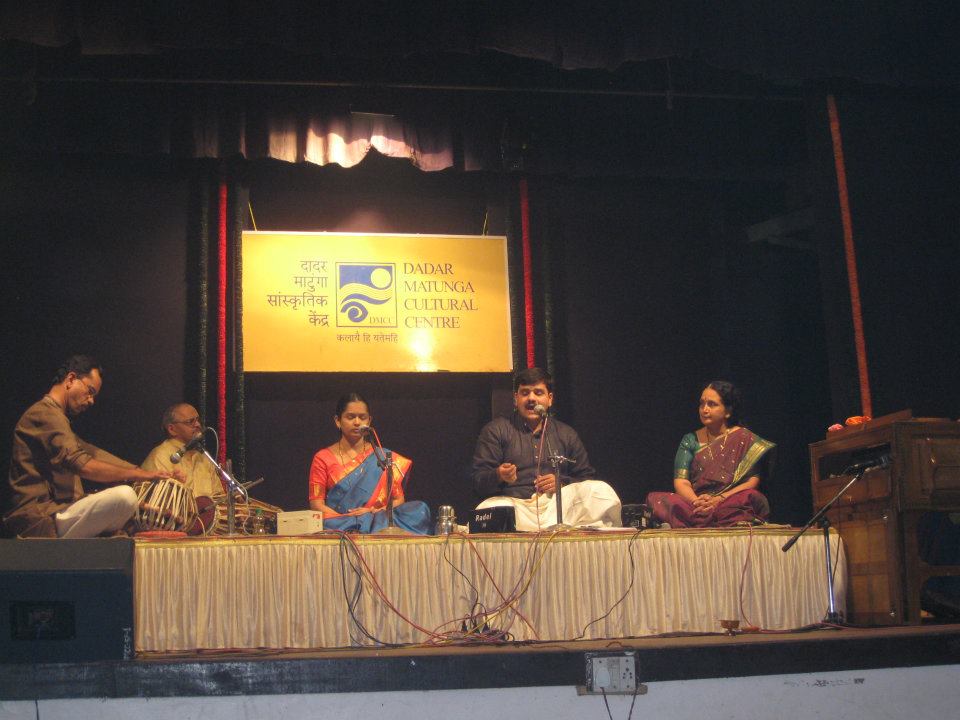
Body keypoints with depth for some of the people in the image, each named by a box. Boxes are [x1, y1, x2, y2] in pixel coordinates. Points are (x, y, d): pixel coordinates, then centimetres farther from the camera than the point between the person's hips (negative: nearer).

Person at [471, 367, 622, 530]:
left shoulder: (566, 434, 23)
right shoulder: (495, 430, 14)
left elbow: (587, 478, 21)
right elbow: (478, 479, 5)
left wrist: (562, 483, -1)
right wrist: (498, 476, -19)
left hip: (558, 503, 2)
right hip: (515, 503, -1)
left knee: (601, 491, -24)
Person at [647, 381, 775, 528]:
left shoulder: (745, 439, 10)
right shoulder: (690, 441, 16)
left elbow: (753, 481, -1)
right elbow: (681, 482, 4)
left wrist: (720, 500, -17)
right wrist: (696, 501, -19)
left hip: (734, 505, -1)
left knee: (751, 497, -37)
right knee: (655, 499, -27)